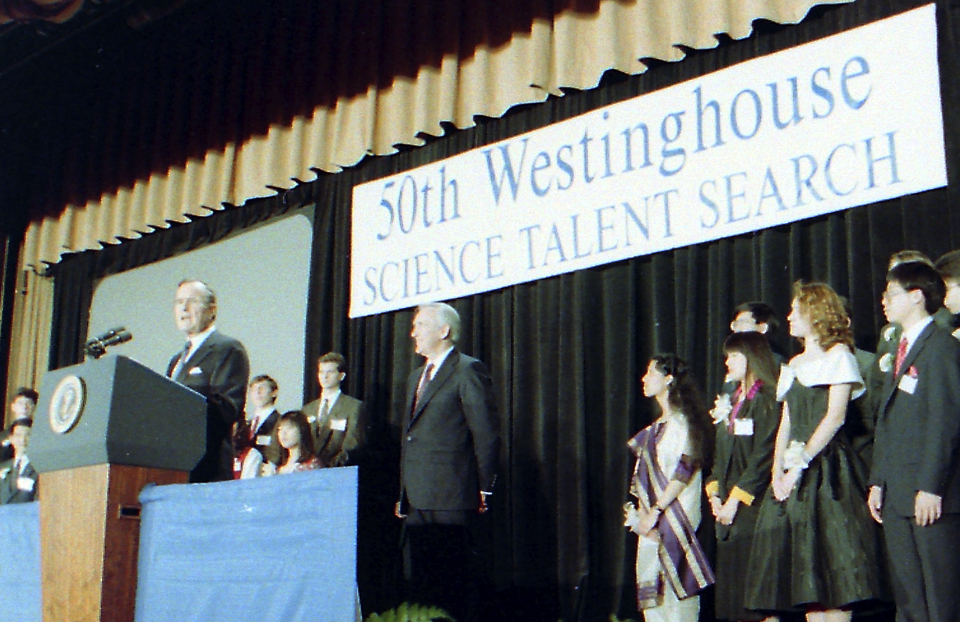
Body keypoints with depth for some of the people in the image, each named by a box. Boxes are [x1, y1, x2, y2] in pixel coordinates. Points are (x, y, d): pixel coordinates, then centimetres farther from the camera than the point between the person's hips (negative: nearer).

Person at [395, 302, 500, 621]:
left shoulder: (468, 371, -5)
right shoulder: (416, 377, 22)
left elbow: (487, 435, -9)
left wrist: (484, 490, -9)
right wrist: (404, 493, 17)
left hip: (450, 499, -8)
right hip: (417, 500, 8)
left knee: (455, 581, -5)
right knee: (418, 580, 9)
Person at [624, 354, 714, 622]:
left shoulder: (681, 421, -8)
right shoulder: (657, 426, 17)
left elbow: (684, 472, -15)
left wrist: (656, 511, -17)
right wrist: (641, 512, 4)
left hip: (675, 517, -8)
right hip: (652, 520, 8)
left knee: (674, 586, -6)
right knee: (651, 588, 6)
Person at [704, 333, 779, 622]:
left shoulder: (766, 400, -7)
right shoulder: (732, 401, 18)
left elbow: (764, 457, -14)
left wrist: (736, 499, -15)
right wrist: (714, 493, 4)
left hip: (753, 508, -8)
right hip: (728, 511, 8)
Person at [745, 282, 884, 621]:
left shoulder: (838, 355, 0)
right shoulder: (794, 365, 21)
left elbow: (834, 417, -10)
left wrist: (802, 463, -15)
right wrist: (778, 471, 2)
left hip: (826, 468, -7)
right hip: (794, 473, 7)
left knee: (831, 557, -9)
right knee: (804, 564, 3)